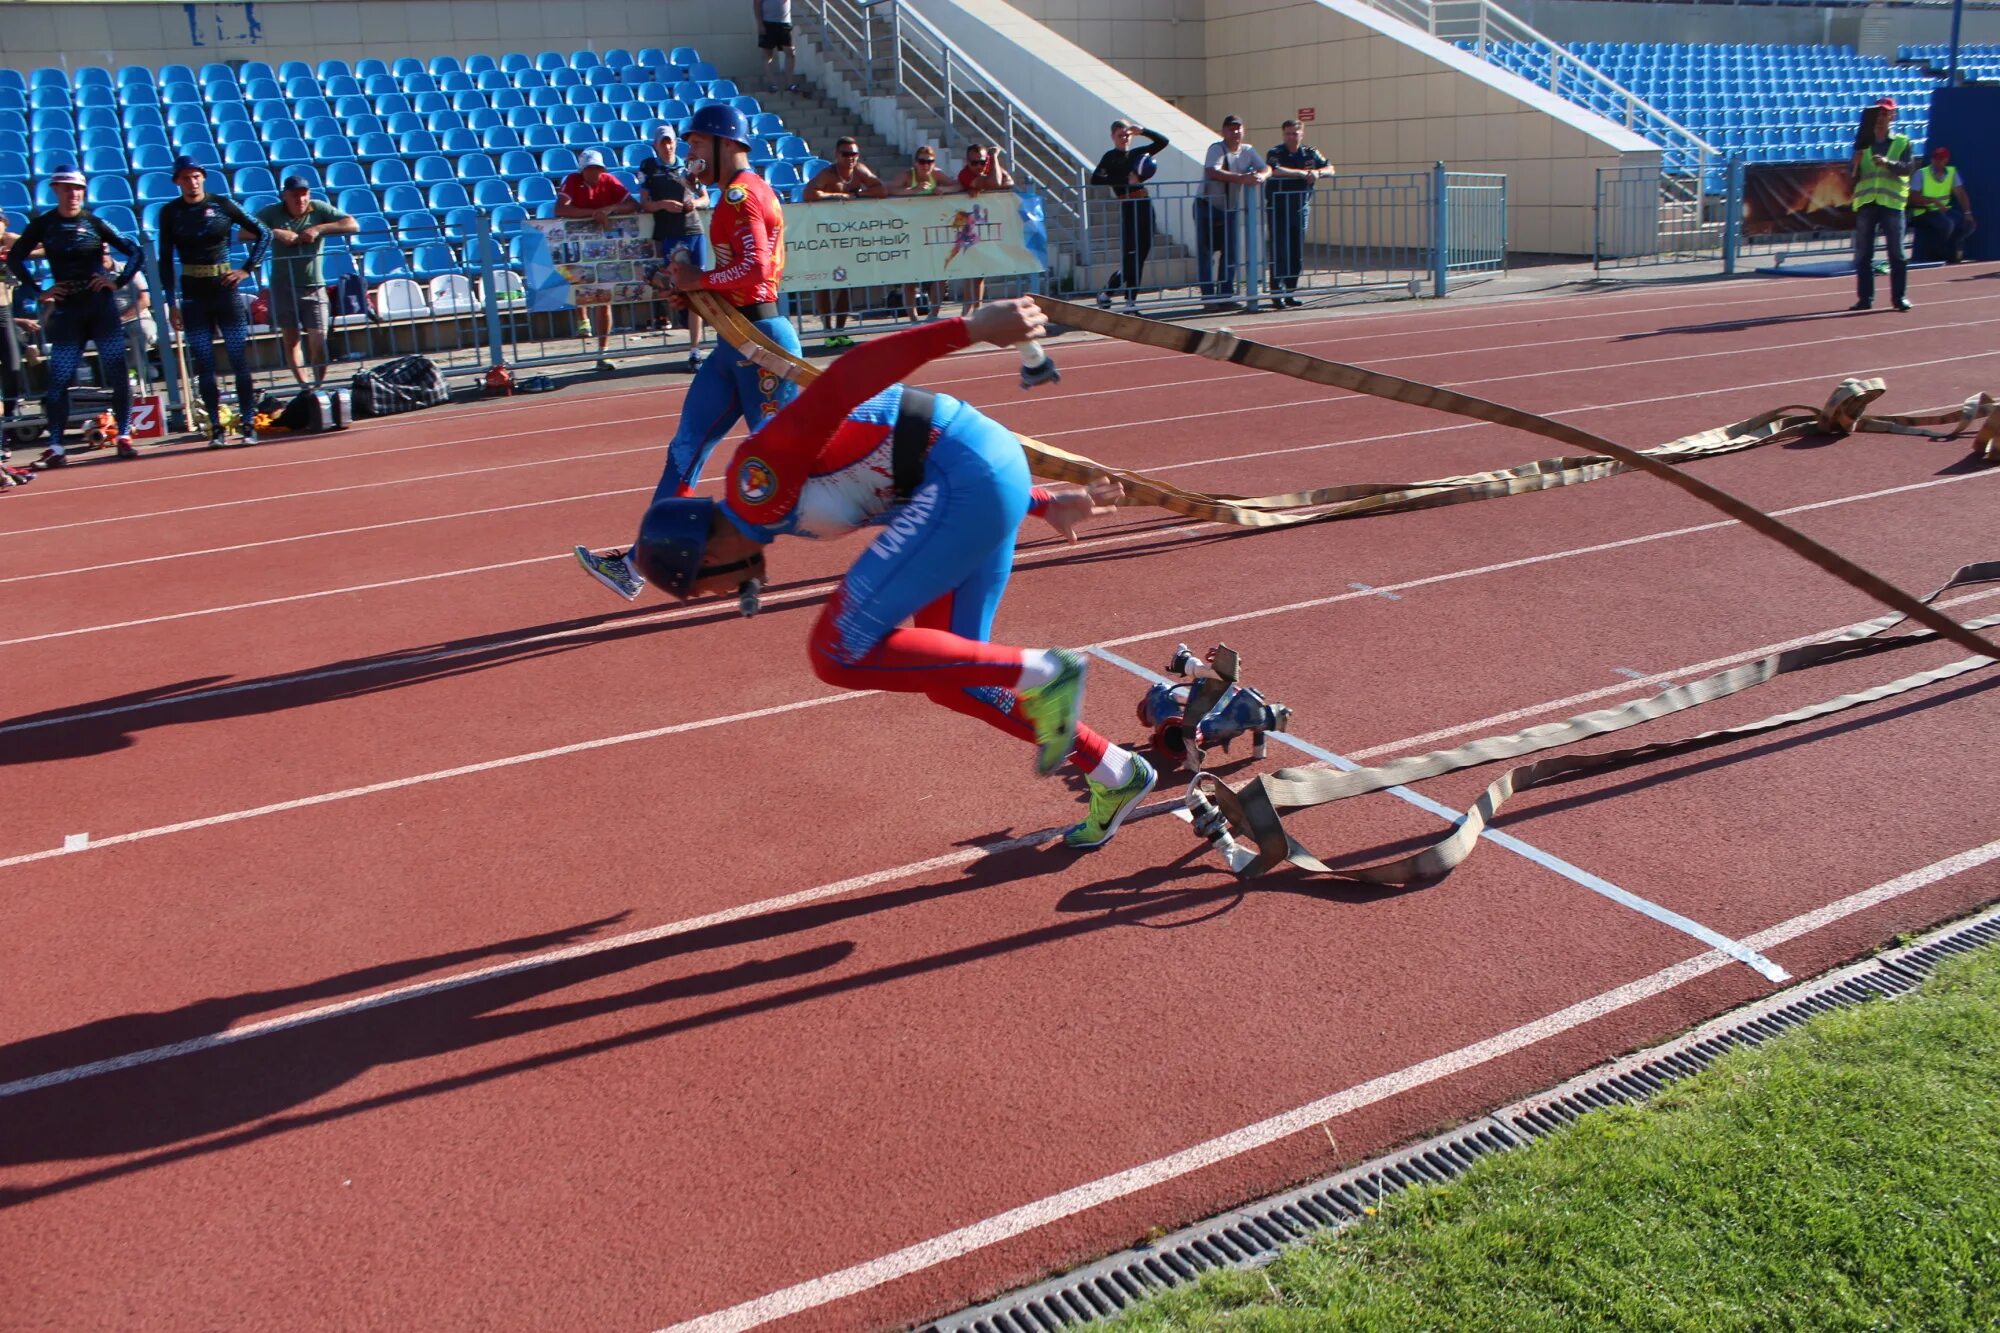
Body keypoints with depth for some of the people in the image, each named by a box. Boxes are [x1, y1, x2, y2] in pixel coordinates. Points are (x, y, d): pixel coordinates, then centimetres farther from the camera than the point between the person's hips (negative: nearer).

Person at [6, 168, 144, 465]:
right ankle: (55, 447, 2)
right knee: (59, 379, -2)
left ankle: (124, 437, 8)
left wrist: (118, 282, -5)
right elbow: (14, 258, 11)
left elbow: (134, 250, 5)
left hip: (101, 305, 0)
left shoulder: (94, 222, 2)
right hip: (66, 309, 0)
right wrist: (38, 292, 3)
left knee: (117, 373, -1)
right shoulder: (42, 224, 4)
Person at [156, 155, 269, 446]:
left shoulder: (222, 205, 1)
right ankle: (216, 427, 7)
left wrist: (246, 269, -3)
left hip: (225, 288, -1)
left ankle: (249, 424, 2)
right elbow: (165, 260, 4)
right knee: (204, 364, 2)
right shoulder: (170, 212, 3)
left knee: (240, 359, -3)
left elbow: (263, 234, 6)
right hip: (193, 294, 1)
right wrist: (171, 302, -1)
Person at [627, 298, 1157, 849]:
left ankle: (1040, 674, -7)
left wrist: (970, 328, -31)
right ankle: (1115, 776, 23)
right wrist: (1043, 504, 20)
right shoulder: (787, 496, 20)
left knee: (841, 652, -8)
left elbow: (848, 379, -22)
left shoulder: (755, 481, -10)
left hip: (968, 480, -10)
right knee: (946, 674, 15)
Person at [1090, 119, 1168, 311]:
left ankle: (1131, 300, 12)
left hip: (1144, 205, 6)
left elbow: (1163, 141, 17)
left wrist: (1143, 131, 1)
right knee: (1131, 256, -8)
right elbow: (1095, 179, -17)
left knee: (1141, 255, 6)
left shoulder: (1137, 154, 14)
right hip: (1127, 207, -6)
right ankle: (1105, 294, 6)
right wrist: (1126, 180, -19)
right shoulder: (1110, 158, -2)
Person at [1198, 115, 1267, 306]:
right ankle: (1208, 296, -1)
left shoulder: (1248, 151, 5)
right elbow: (1212, 172, -32)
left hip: (1231, 209, 6)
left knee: (1231, 251, 6)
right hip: (1208, 207, -6)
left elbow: (1266, 168, 4)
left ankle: (1225, 294, 13)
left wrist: (1260, 176, -22)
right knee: (1206, 251, -5)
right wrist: (1242, 178, -39)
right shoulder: (1217, 149, -15)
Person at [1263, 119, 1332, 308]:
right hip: (1279, 209, -5)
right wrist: (1304, 173, -23)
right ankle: (1277, 292, -3)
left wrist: (1317, 173, -15)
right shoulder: (1275, 153, -6)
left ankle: (1290, 292, 14)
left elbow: (1330, 169, 8)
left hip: (1301, 209, 5)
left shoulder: (1310, 154, 8)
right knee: (1279, 253, -8)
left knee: (1297, 255, 6)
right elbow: (1275, 171, -26)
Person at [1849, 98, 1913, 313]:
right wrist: (1856, 163, -14)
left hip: (1891, 202, -2)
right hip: (1865, 202, 2)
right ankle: (1865, 297, 7)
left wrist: (1888, 163, -26)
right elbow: (1854, 176, 7)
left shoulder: (1902, 142, 7)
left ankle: (1899, 297, 1)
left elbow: (1906, 168, -8)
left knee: (1897, 253, -2)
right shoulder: (1864, 143, 12)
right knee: (1863, 253, 2)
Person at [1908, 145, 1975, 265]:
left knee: (1968, 223, -12)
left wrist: (1967, 213, -7)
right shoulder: (1921, 173, -8)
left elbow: (1961, 194, 4)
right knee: (1947, 224, -30)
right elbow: (1913, 198, -15)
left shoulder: (1952, 172, 6)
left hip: (1944, 210, 6)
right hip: (1923, 212, -6)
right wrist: (1934, 201, -26)